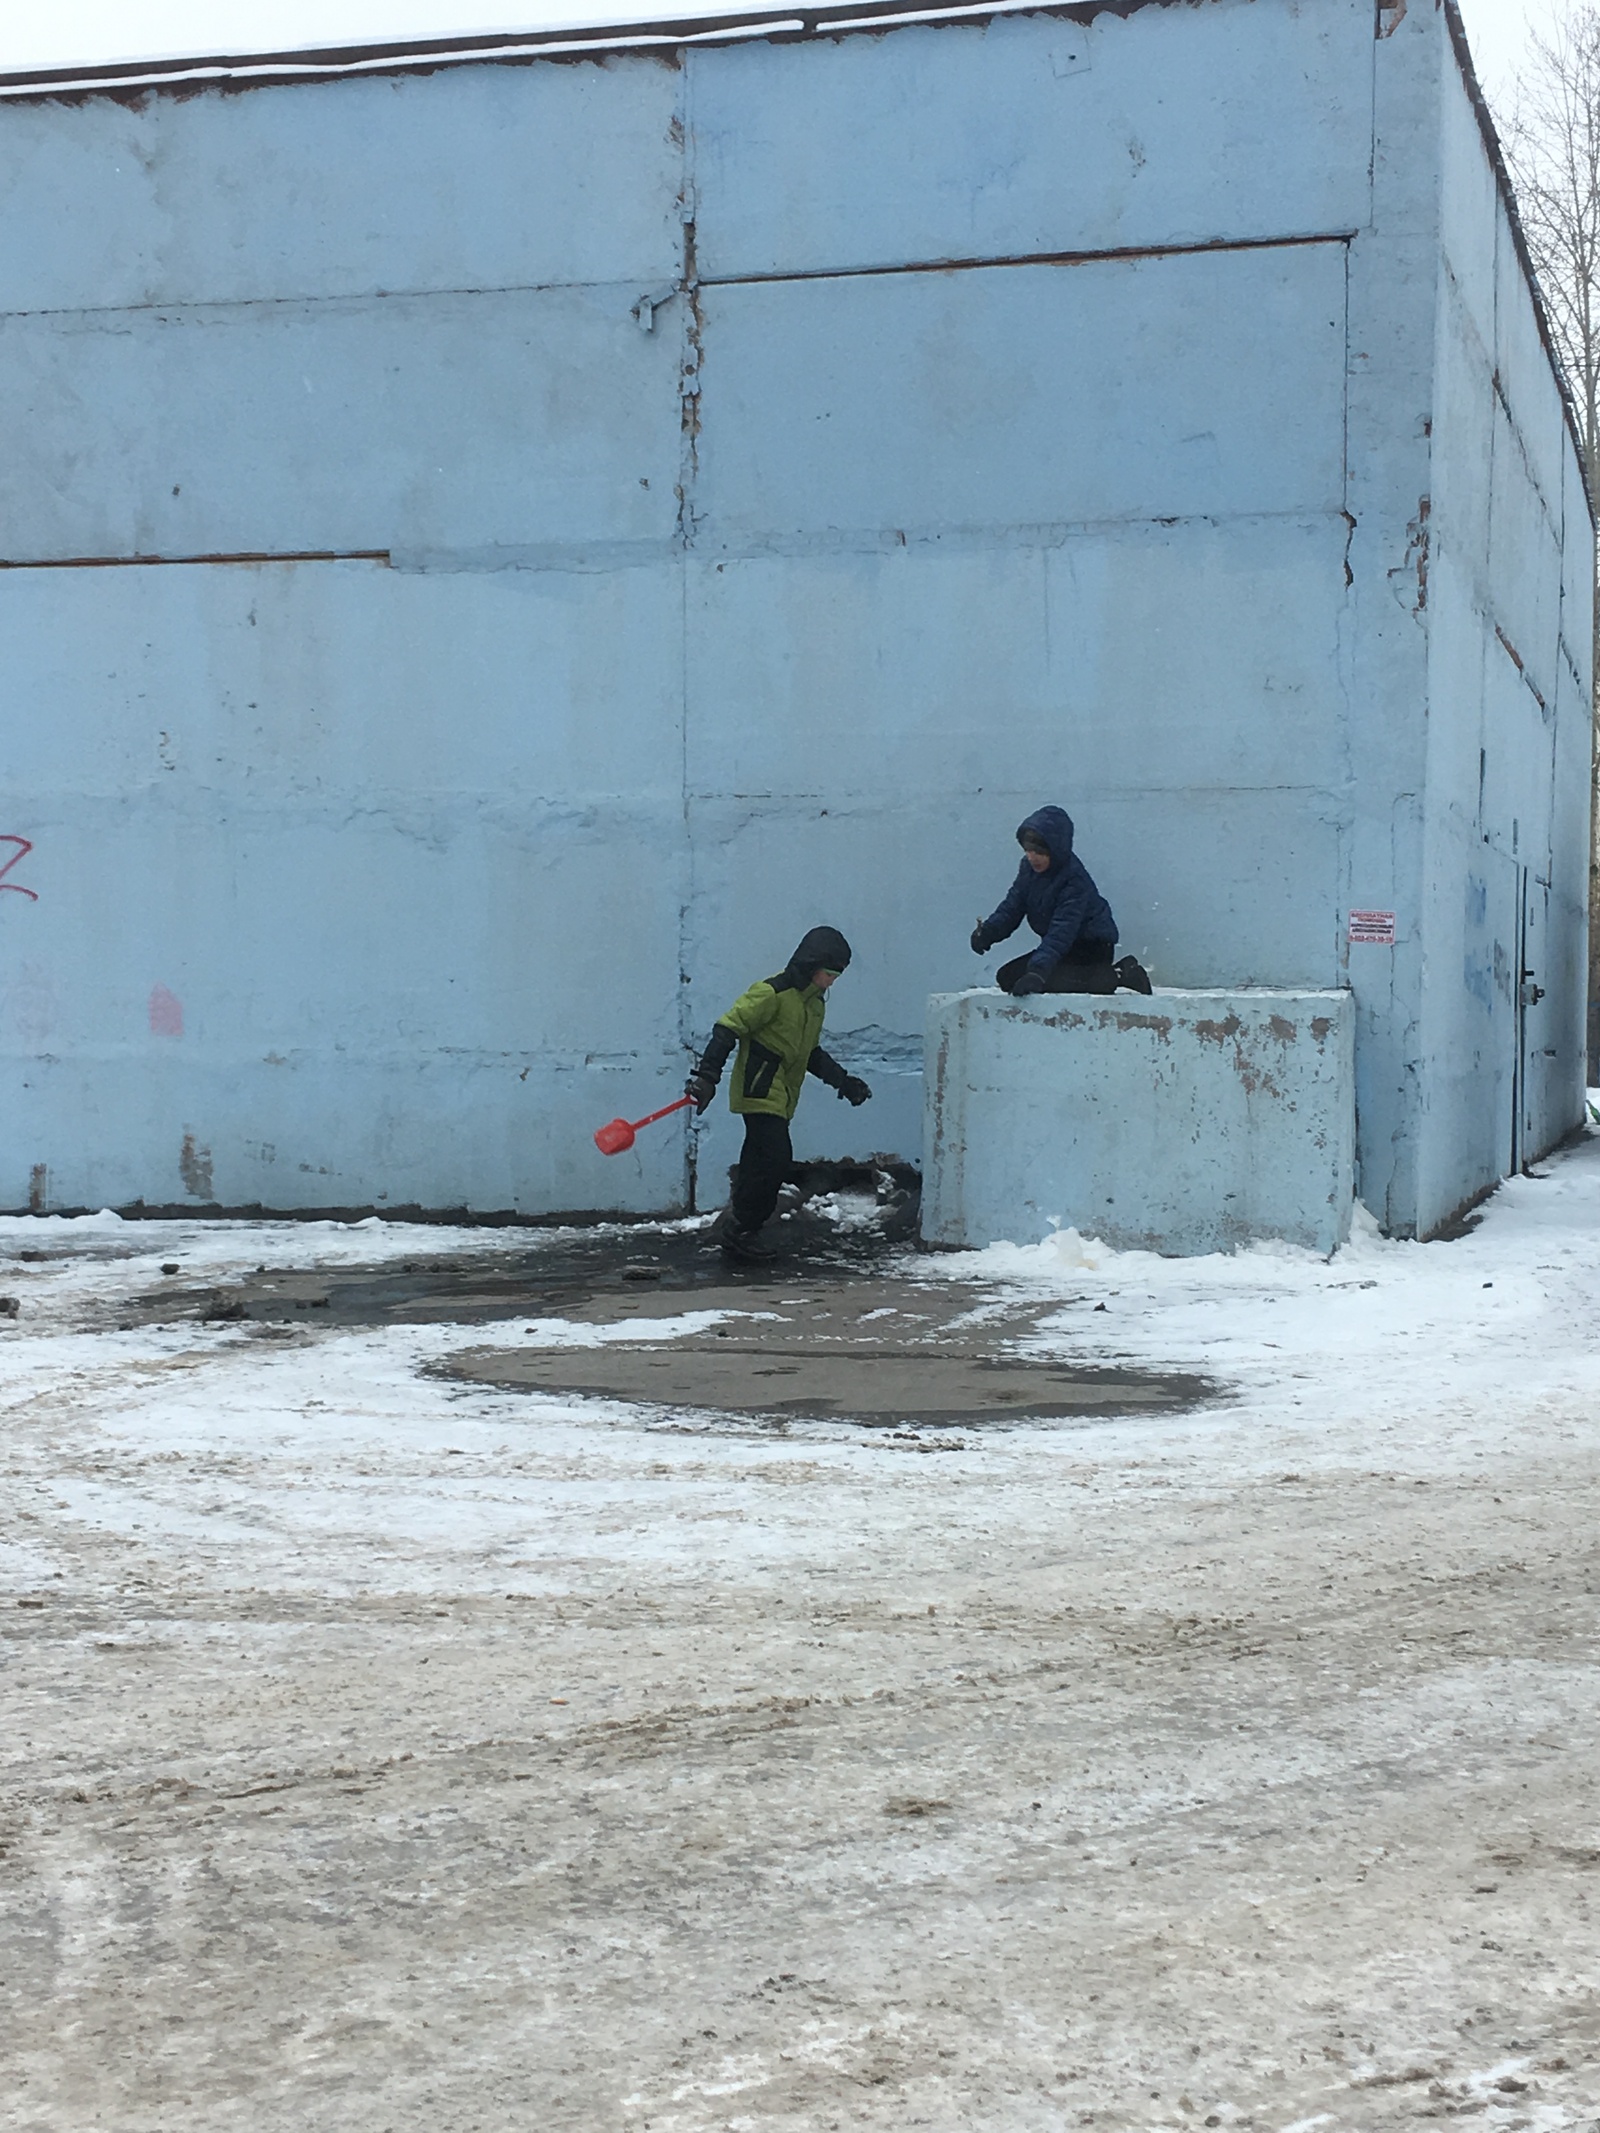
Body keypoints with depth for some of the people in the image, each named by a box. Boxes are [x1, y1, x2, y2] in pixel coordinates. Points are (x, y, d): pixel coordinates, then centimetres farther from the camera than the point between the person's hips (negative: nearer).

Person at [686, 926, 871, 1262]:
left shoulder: (815, 1002, 15)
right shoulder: (771, 993, -14)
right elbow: (727, 1028, -17)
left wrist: (843, 1081, 18)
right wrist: (707, 1076, -24)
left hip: (782, 1099, 9)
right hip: (759, 1092, -9)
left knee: (761, 1166, 8)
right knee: (776, 1159, -16)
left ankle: (740, 1231, 16)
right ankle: (736, 1227, -6)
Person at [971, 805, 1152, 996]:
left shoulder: (1074, 879, -26)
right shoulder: (1028, 868, -2)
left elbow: (1061, 932, -35)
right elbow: (1012, 907, 0)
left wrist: (1038, 970, -46)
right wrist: (988, 931, -21)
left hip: (1092, 947, -9)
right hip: (1066, 947, 10)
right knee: (1007, 977, 2)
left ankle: (1116, 976, -13)